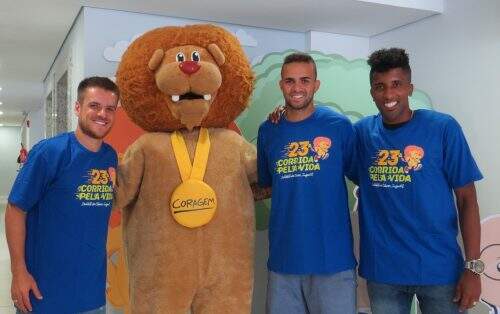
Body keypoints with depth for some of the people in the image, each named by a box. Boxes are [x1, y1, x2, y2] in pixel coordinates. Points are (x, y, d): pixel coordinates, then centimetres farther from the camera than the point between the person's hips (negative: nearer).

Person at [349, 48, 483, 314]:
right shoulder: (361, 132, 1)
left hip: (439, 270, -2)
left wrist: (473, 268, -10)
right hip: (382, 271, 2)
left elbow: (466, 199, -5)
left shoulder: (442, 128, -7)